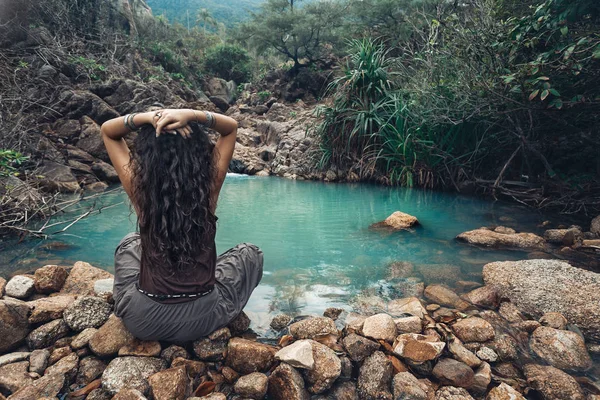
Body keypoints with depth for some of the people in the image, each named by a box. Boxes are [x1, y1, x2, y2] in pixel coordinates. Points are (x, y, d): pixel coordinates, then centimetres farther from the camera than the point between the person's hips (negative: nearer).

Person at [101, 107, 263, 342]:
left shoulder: (138, 186, -15)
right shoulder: (209, 183, -16)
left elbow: (107, 130, 2)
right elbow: (231, 127, 0)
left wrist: (148, 117, -16)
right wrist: (192, 116, -17)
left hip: (142, 320, 2)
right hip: (200, 319, -1)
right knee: (250, 253, 23)